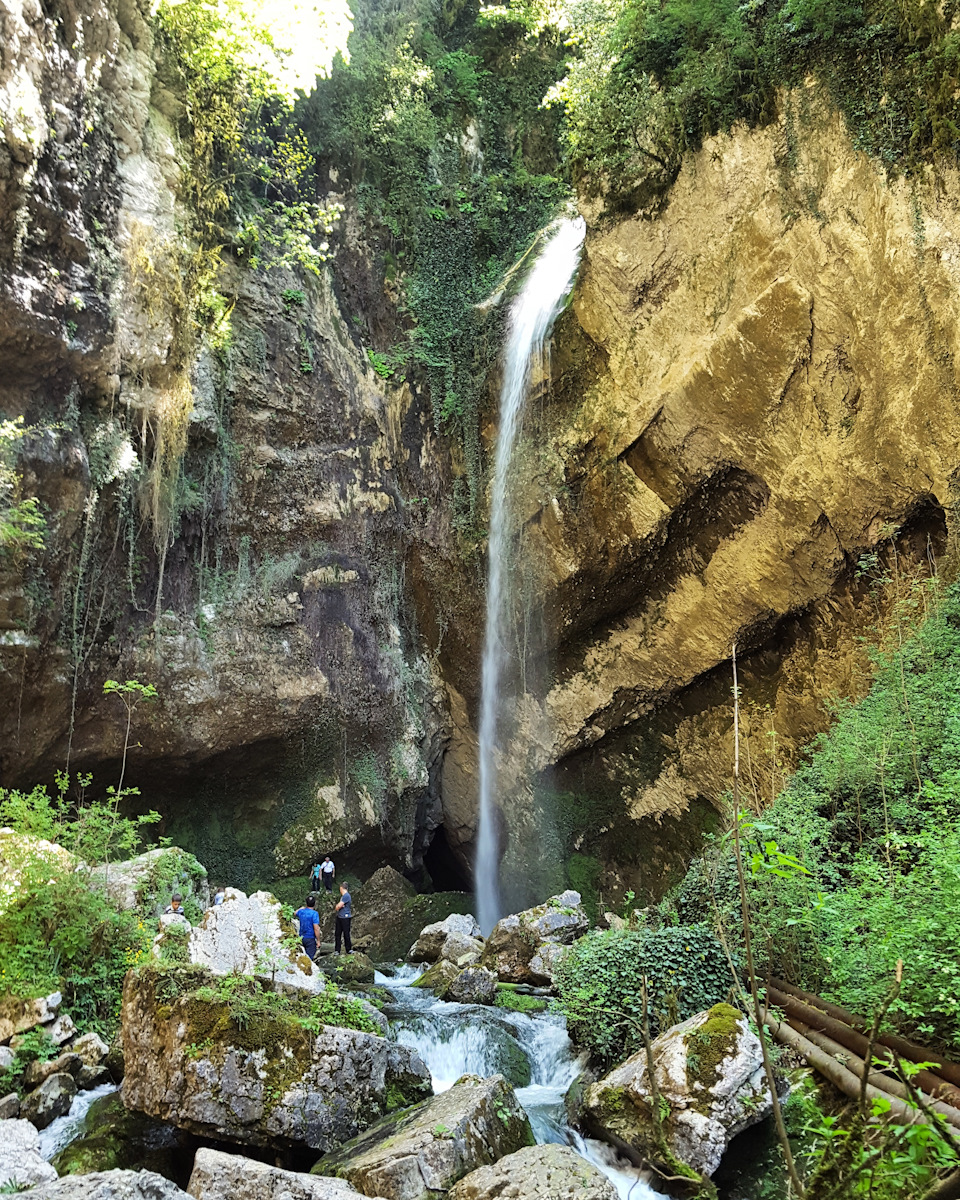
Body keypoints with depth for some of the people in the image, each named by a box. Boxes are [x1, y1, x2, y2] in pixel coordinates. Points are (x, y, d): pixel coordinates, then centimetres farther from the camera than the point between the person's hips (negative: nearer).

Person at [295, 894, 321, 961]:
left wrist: (303, 907, 32)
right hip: (310, 939, -6)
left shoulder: (301, 911, 0)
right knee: (310, 958, 0)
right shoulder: (314, 913, -19)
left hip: (301, 938, 6)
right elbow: (316, 929, -22)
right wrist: (318, 940, -13)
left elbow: (295, 913, 26)